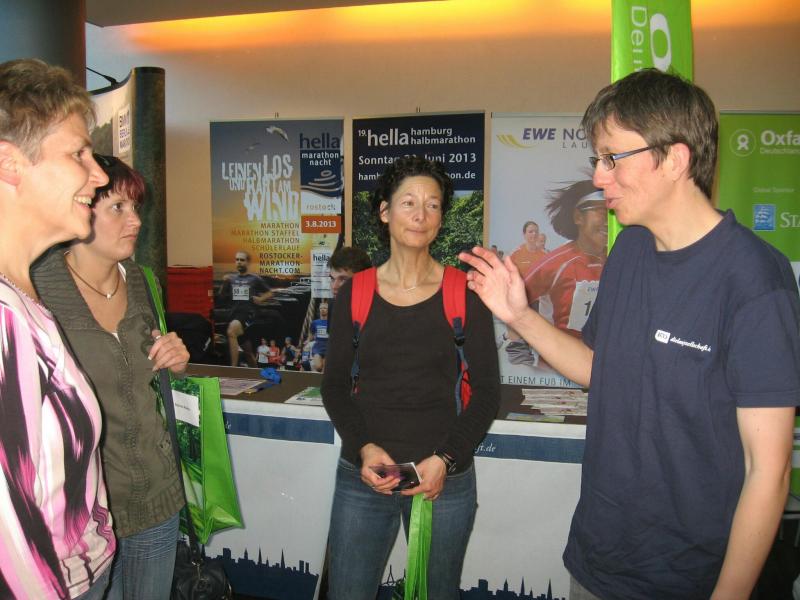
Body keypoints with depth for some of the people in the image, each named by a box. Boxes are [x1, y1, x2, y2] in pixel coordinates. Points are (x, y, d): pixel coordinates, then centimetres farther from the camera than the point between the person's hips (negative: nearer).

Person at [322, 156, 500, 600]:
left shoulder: (463, 293, -3)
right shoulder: (355, 292, 1)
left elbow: (486, 392, -1)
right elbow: (335, 385, 5)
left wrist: (445, 458, -12)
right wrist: (364, 448, -10)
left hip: (445, 479, -1)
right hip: (363, 476, 1)